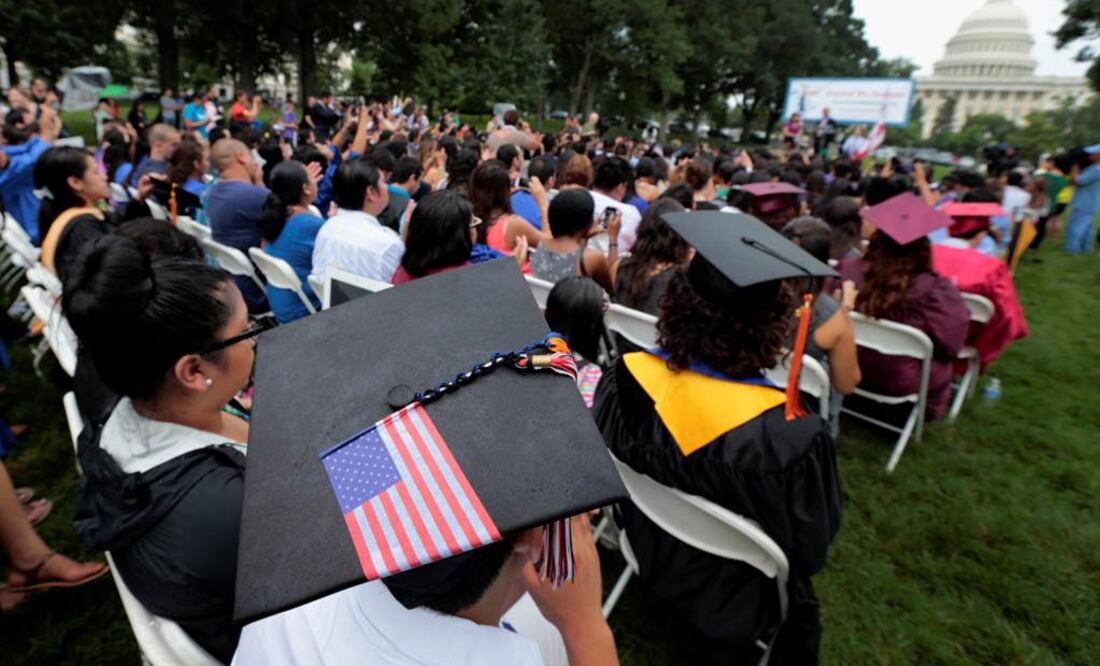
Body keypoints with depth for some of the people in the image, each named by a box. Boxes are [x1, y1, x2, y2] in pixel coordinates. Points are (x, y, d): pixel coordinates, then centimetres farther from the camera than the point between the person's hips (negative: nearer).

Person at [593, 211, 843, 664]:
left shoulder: (627, 377, -29)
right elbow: (810, 546, -20)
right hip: (729, 598, -3)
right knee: (799, 600, 31)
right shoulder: (791, 438, -40)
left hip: (648, 554, 4)